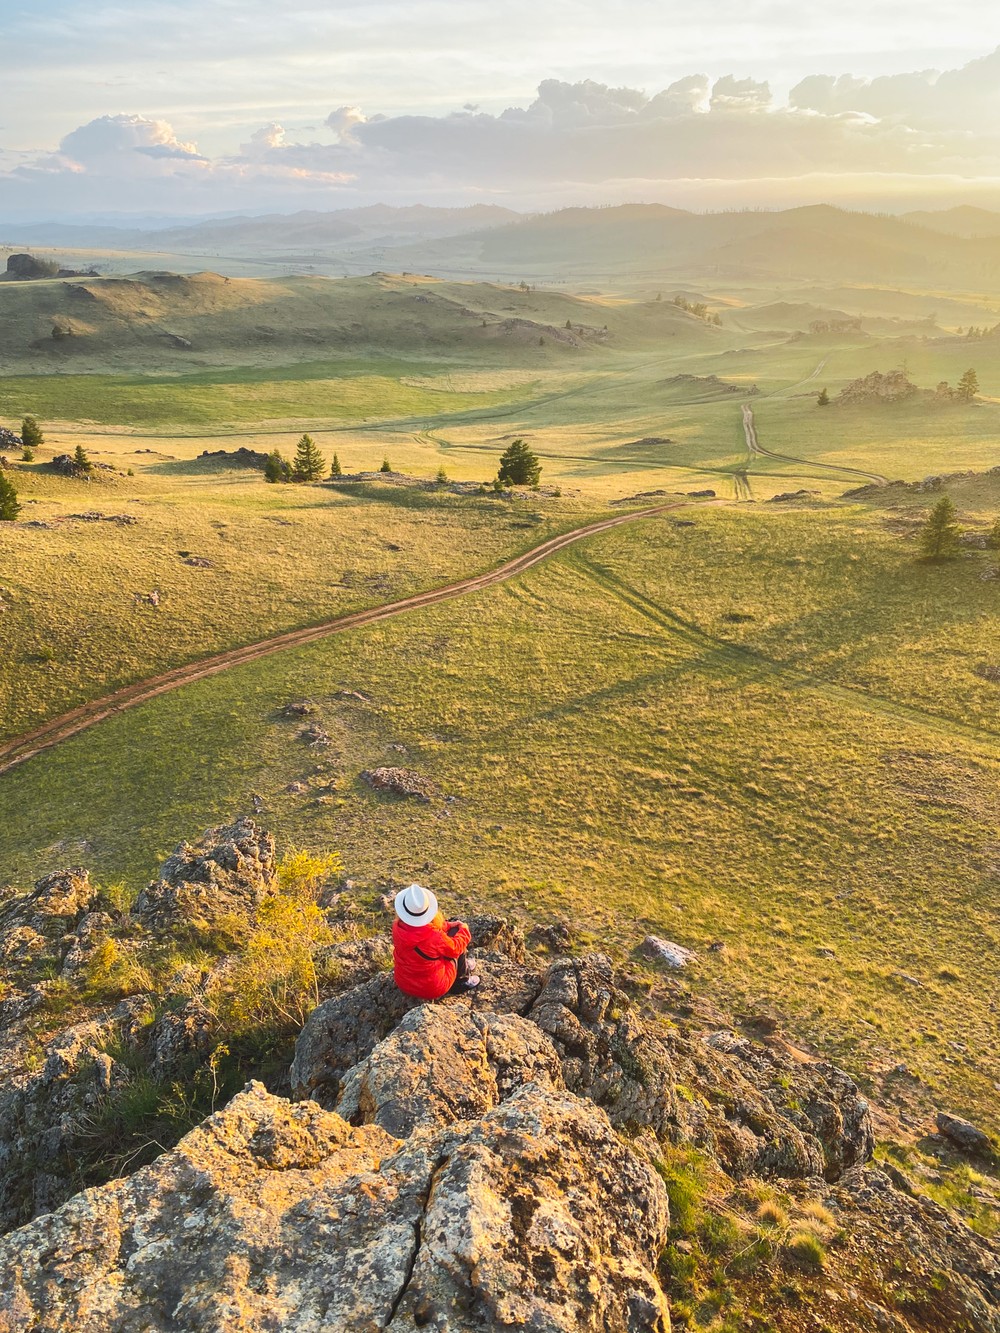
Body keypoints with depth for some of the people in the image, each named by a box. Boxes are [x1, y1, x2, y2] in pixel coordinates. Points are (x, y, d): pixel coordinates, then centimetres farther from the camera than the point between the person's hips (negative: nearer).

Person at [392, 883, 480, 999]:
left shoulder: (397, 926, -18)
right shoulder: (434, 937, -34)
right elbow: (454, 948, -11)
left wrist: (449, 925, 7)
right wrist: (464, 930, 6)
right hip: (433, 990, -5)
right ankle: (462, 981, 24)